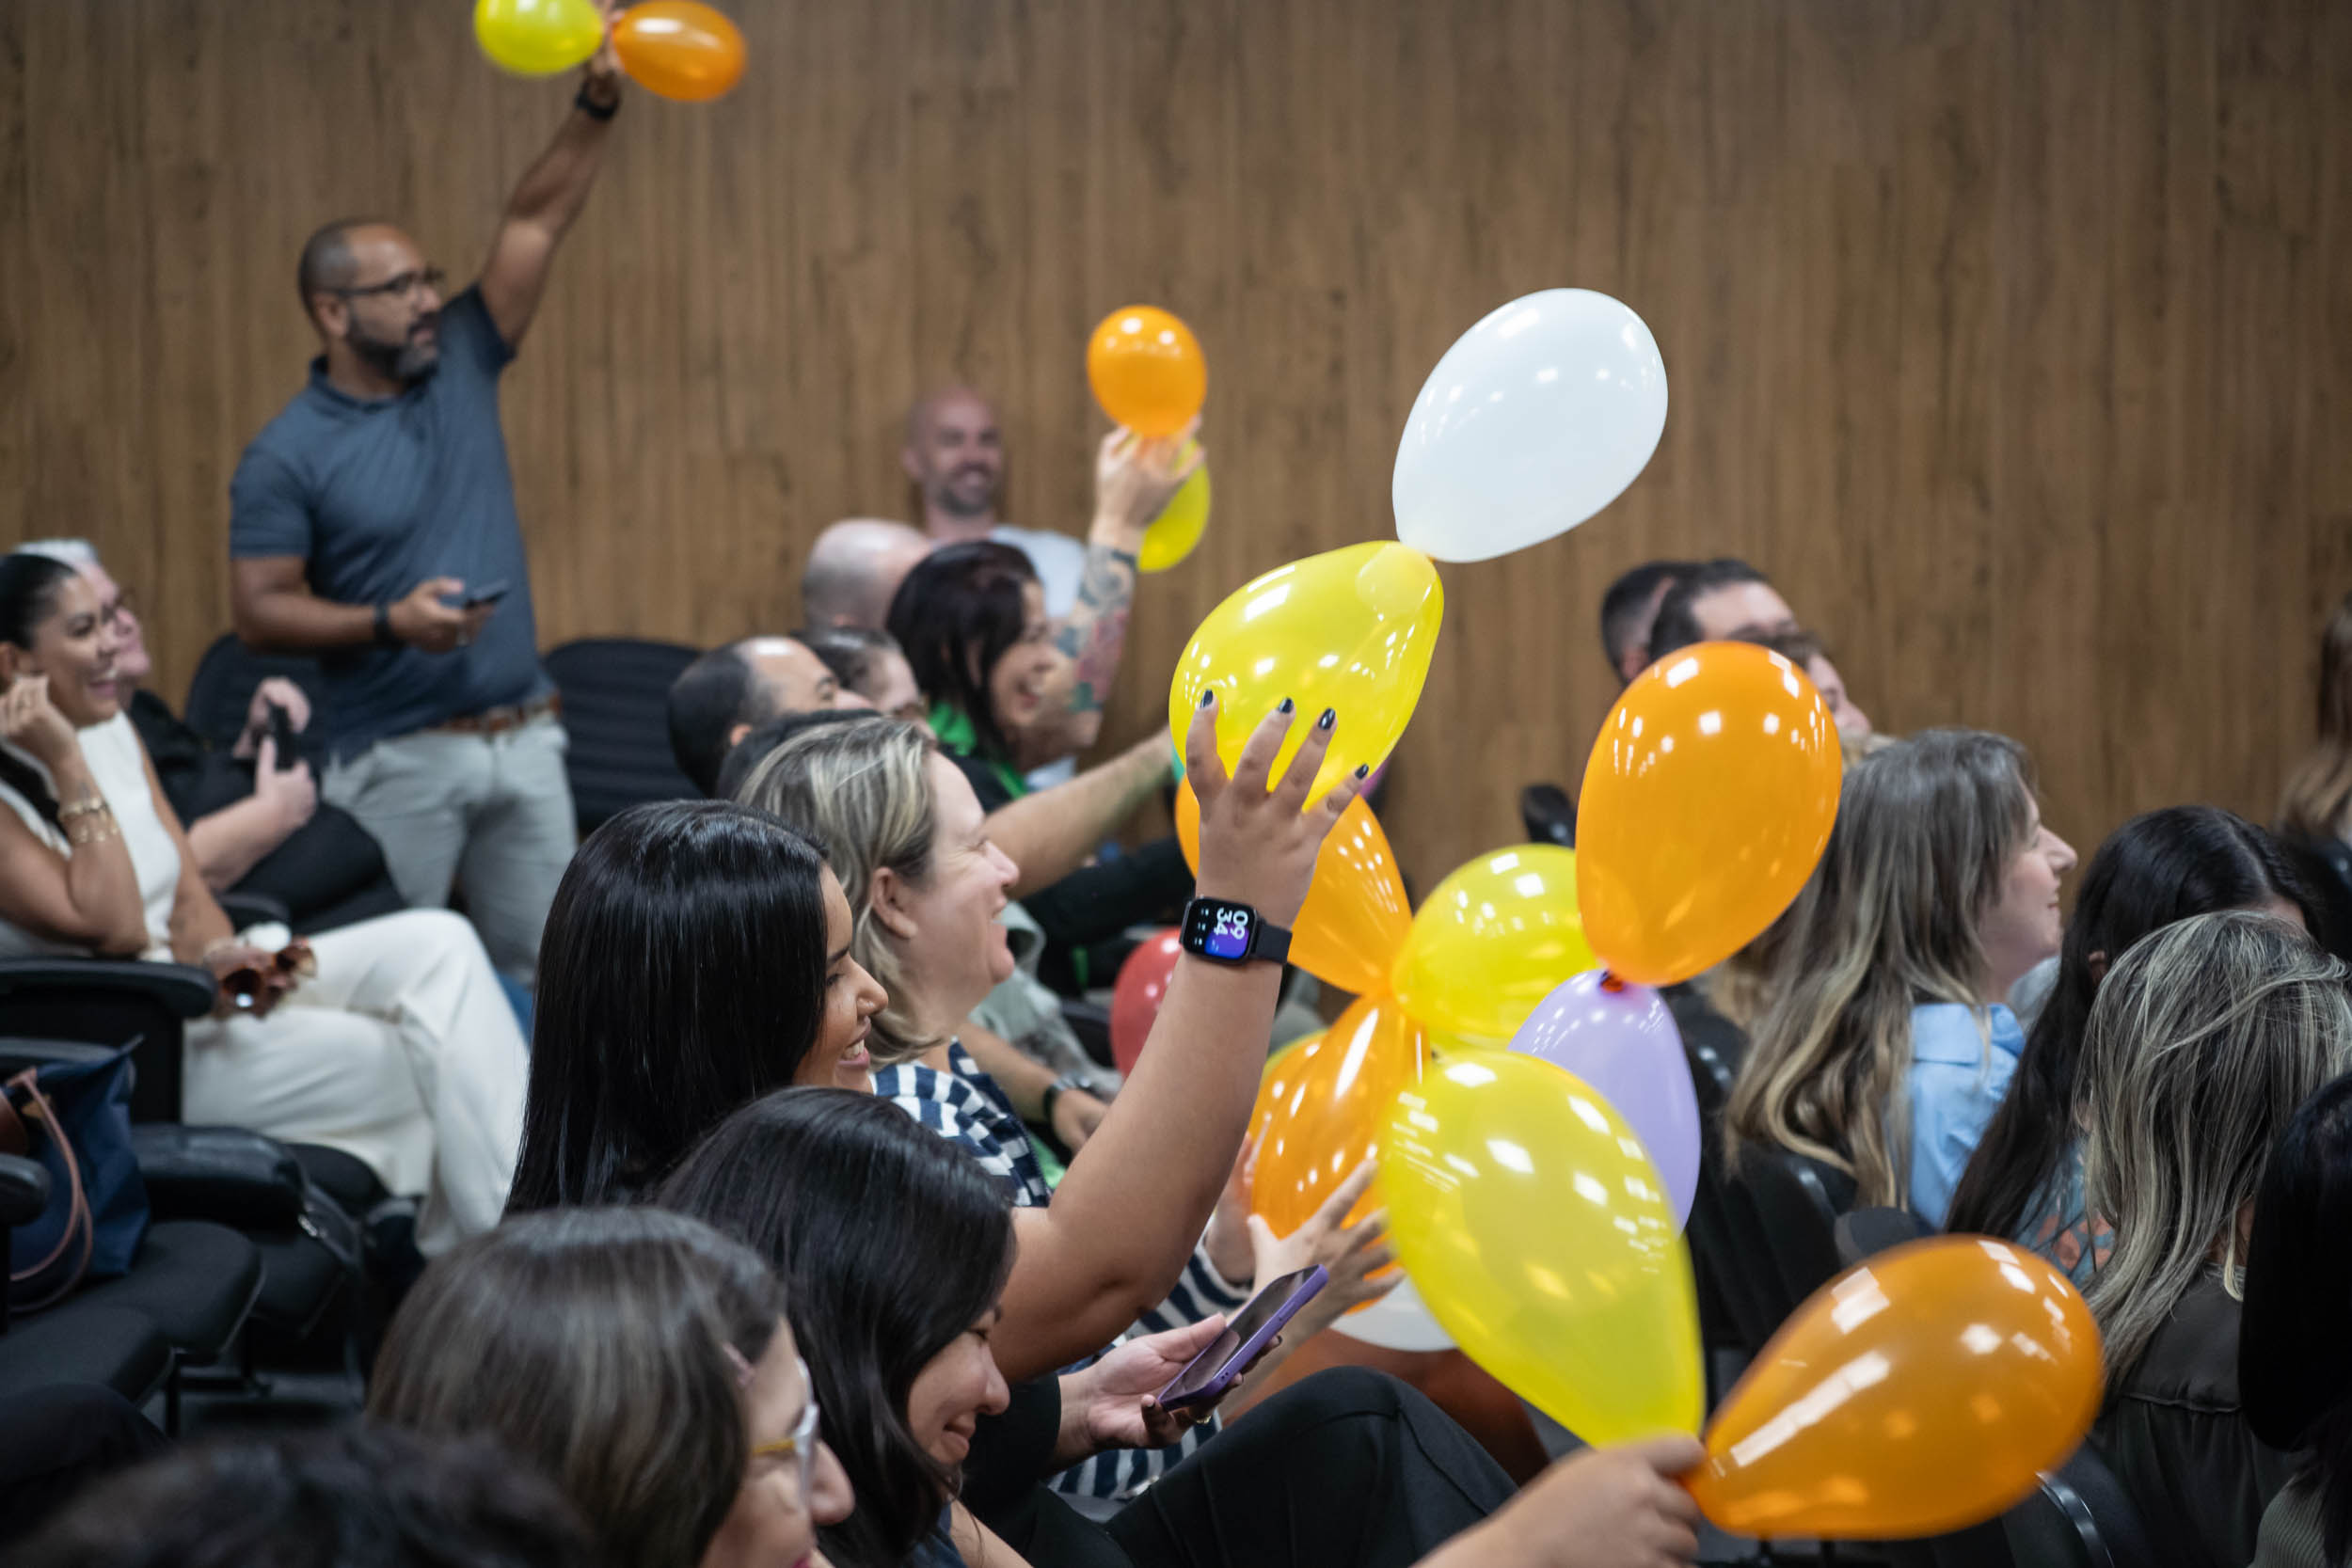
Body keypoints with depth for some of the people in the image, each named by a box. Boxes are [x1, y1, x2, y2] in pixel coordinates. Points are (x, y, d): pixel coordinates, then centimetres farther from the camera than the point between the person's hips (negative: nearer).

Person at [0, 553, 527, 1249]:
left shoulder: (111, 730, 10)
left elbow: (189, 895, 10)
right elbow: (113, 930, -24)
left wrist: (217, 955, -13)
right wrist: (68, 765, -23)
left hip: (198, 990, 8)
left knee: (436, 942, -11)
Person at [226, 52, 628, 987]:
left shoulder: (460, 366, 7)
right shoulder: (287, 454, -6)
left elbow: (536, 223, 2)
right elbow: (259, 609, -9)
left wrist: (596, 106, -10)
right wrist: (389, 622, -21)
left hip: (524, 737, 5)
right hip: (398, 757, -5)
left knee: (541, 969, 8)